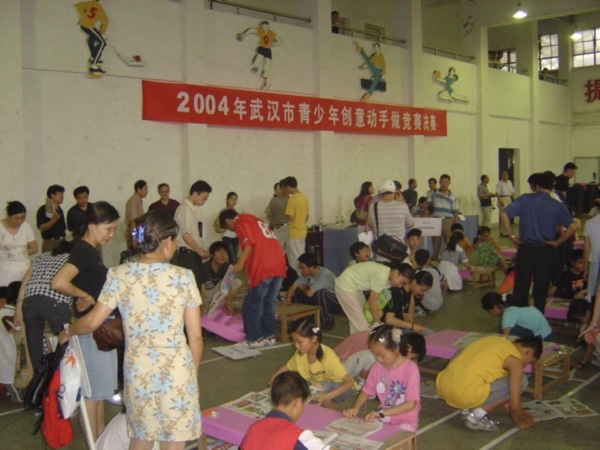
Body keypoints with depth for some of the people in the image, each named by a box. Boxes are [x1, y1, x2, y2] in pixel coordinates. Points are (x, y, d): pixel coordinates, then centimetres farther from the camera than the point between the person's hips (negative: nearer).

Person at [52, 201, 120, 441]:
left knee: (100, 386, 19)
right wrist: (85, 296, -18)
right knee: (93, 388, 2)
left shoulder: (91, 250, 8)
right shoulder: (83, 250, -19)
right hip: (91, 329, -10)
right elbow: (58, 282, -31)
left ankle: (101, 437, 33)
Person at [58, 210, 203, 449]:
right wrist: (193, 372, 9)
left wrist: (67, 333, 18)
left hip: (138, 370, 2)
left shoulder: (120, 275, -5)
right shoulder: (183, 277, -10)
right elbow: (195, 336, -7)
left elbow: (92, 322, -3)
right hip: (176, 370, -2)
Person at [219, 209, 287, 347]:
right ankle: (269, 335, 20)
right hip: (278, 265, 8)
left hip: (263, 268, -8)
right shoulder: (254, 220, 29)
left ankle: (254, 338, 9)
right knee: (269, 302, 16)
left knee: (253, 304, 4)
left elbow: (249, 243, -11)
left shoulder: (240, 221, 4)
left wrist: (240, 263, -11)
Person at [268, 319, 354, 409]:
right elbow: (286, 367, 8)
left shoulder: (327, 355, -30)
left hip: (339, 390, -5)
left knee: (318, 386, -34)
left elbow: (349, 382, -33)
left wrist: (326, 396, -45)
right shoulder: (300, 353, -12)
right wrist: (273, 379, -12)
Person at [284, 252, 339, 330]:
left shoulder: (324, 274, -30)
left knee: (320, 293, -36)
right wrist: (288, 299, -21)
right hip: (321, 301, 7)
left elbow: (309, 293, -34)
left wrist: (303, 288, -13)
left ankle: (328, 319, -13)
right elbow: (293, 287, -3)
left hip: (335, 302, -7)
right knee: (298, 291, -7)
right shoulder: (306, 273, -6)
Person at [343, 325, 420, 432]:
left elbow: (411, 404, -17)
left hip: (404, 423, -5)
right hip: (382, 419, 5)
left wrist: (381, 412, -23)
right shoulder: (376, 367, 3)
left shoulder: (410, 369, -15)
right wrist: (355, 408, -9)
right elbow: (366, 391, 12)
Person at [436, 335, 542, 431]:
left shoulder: (496, 340, 24)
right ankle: (476, 416, 5)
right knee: (520, 381, 8)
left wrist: (518, 412, 46)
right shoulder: (515, 359, 2)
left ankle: (470, 408, 21)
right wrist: (519, 421, 26)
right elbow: (514, 404, 5)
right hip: (466, 395, -7)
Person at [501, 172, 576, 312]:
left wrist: (512, 236, -6)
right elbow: (572, 227, -11)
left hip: (526, 249, -1)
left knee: (521, 286, 9)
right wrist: (557, 242, -1)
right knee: (541, 288, 12)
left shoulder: (525, 199, -4)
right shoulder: (557, 206, -2)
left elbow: (504, 214, -14)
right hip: (546, 251, 1)